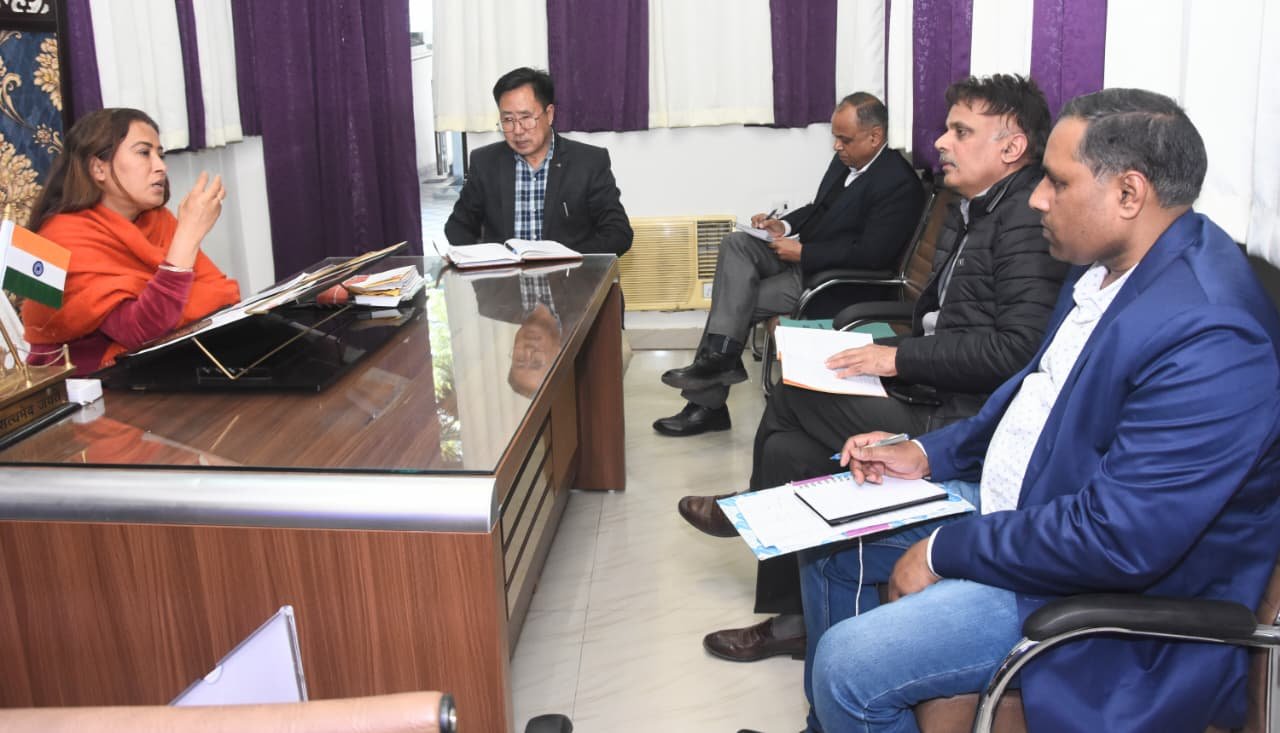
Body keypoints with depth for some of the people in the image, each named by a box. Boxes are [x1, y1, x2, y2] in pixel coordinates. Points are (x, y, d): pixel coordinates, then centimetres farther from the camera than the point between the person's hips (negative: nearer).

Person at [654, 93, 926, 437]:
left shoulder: (900, 184, -18)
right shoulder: (846, 160, 8)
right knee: (736, 243, -15)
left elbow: (871, 255, -23)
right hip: (802, 253, 8)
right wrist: (784, 225, 1)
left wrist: (802, 252, -20)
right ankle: (719, 357, -24)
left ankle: (708, 402, 0)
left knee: (739, 302, -15)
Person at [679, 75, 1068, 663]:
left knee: (790, 400, -11)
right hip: (927, 400, 9)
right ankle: (790, 622, 14)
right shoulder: (971, 212, 16)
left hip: (961, 424, -9)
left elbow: (1017, 347, -23)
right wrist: (879, 351, 2)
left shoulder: (1028, 220, -15)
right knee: (786, 447, -2)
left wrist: (899, 357, -18)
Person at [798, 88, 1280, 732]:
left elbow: (1116, 541, -31)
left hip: (1106, 593, -9)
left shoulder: (1209, 339, -30)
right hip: (1016, 507, 10)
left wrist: (947, 551, -20)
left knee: (847, 665, -18)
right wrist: (928, 454, 5)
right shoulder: (1110, 264, 1)